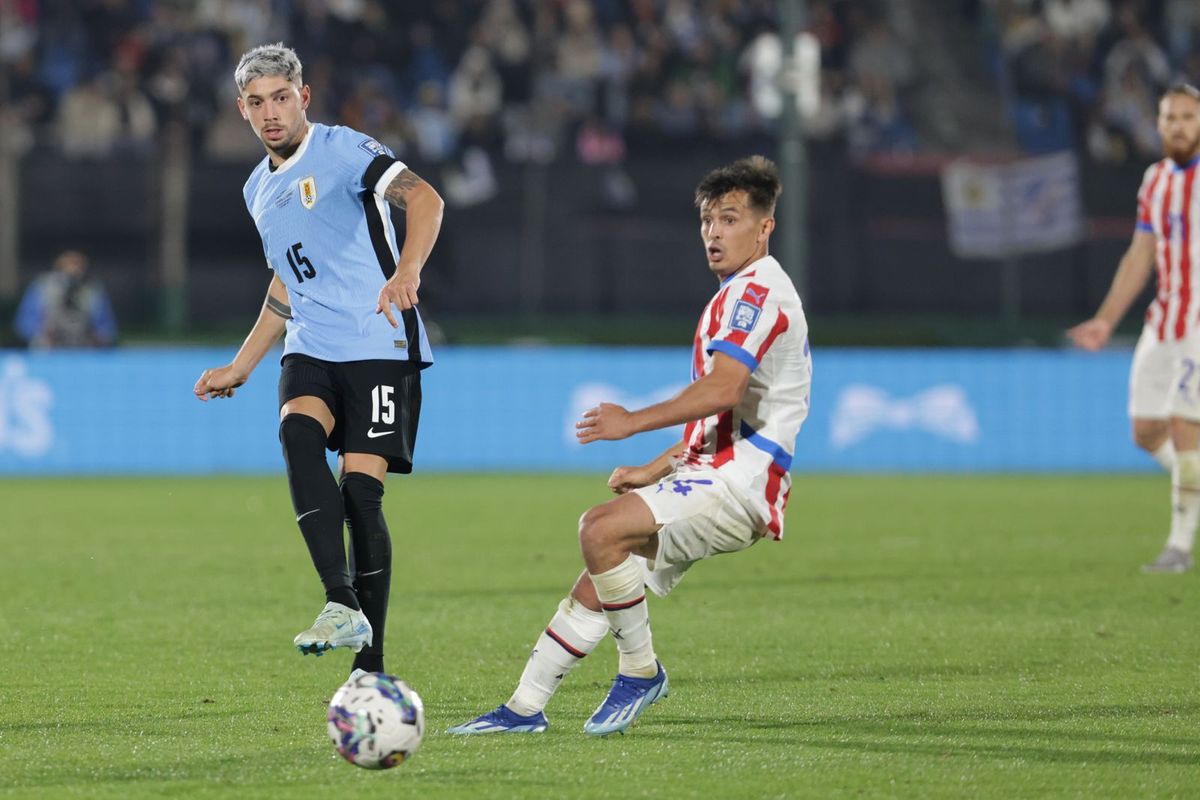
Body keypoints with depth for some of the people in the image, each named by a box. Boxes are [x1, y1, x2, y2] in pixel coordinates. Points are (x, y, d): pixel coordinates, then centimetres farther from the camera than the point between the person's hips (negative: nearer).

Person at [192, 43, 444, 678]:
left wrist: (407, 270, -39)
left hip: (379, 345, -6)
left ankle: (370, 663, -4)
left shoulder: (342, 151, -4)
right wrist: (239, 369, 31)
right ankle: (341, 604, -33)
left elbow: (423, 198, -21)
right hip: (310, 349, 6)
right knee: (297, 433, -26)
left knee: (360, 487, -13)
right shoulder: (259, 189, 20)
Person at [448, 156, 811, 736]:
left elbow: (722, 389, -25)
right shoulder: (740, 294, 24)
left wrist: (633, 422, -20)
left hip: (739, 482, -10)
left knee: (601, 531, -27)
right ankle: (524, 708, 12)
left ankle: (640, 671, -12)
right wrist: (654, 472, 22)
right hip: (715, 474, 10)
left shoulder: (758, 291, -10)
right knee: (597, 581, 7)